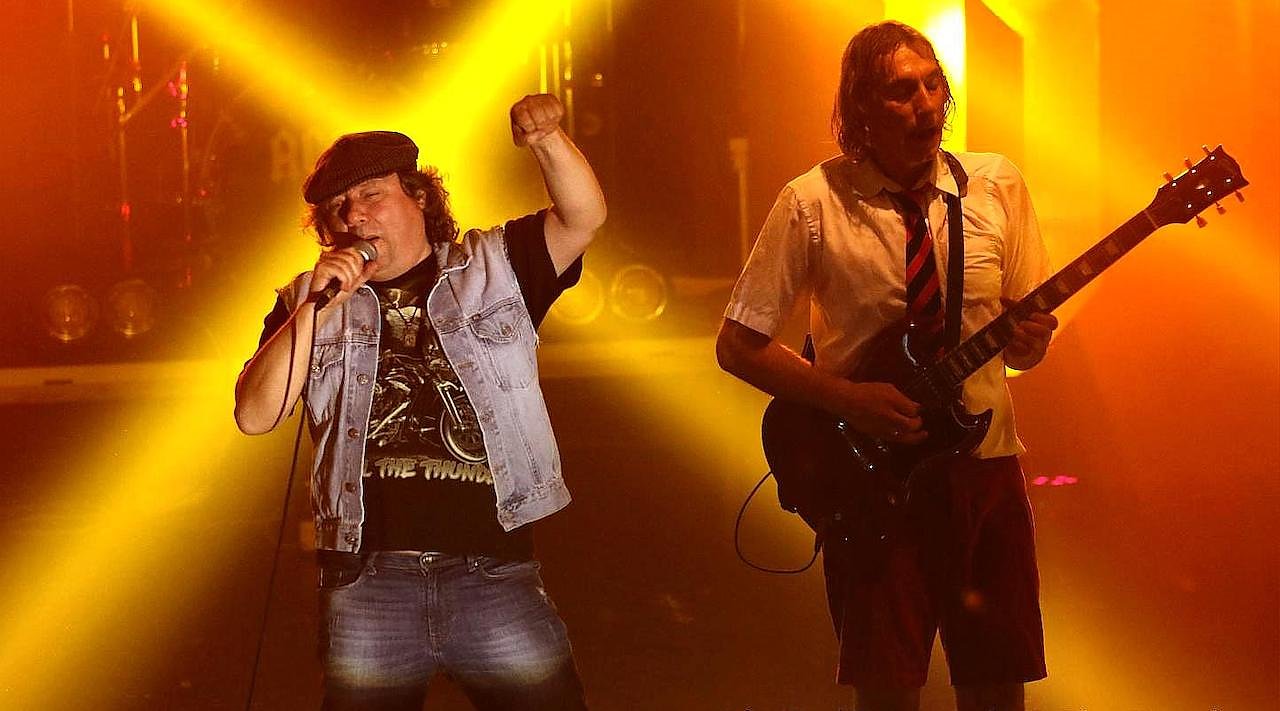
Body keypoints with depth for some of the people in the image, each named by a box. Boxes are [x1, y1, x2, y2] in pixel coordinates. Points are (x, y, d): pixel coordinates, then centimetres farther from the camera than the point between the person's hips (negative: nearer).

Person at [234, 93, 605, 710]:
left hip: (493, 572, -1)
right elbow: (254, 416, 2)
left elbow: (583, 218, -1)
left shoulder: (492, 267, 14)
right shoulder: (308, 304, 14)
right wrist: (317, 307, -8)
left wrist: (546, 138, -20)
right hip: (368, 580, 1)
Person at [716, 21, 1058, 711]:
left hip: (985, 465, 3)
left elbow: (1022, 334, 10)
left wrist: (1028, 338, -14)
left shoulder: (997, 186, 2)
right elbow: (738, 344, -4)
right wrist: (849, 399, -15)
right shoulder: (813, 203, -8)